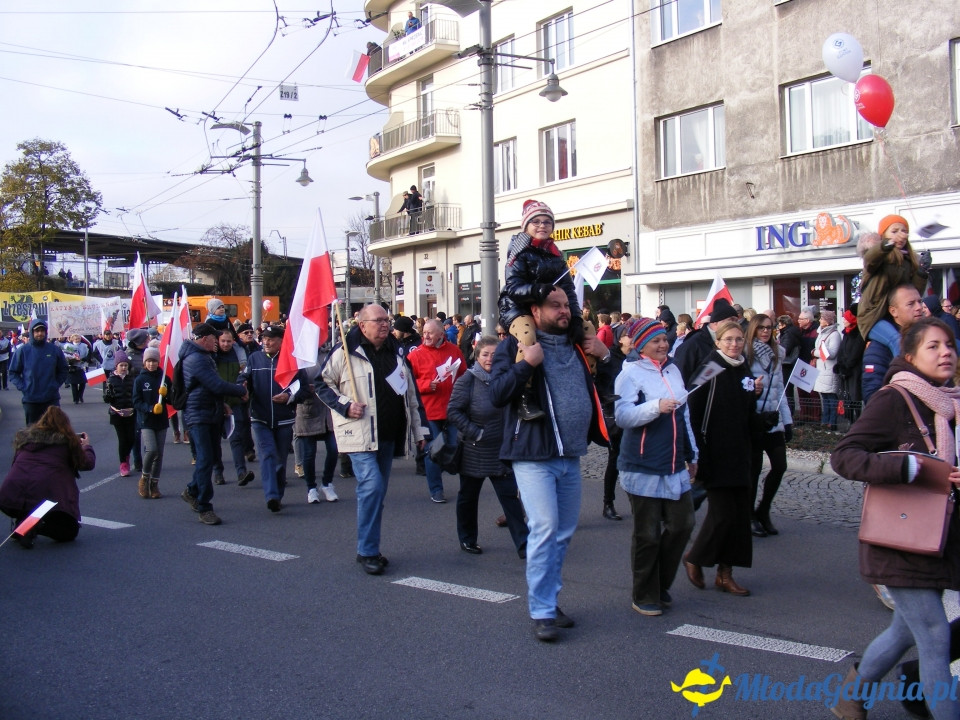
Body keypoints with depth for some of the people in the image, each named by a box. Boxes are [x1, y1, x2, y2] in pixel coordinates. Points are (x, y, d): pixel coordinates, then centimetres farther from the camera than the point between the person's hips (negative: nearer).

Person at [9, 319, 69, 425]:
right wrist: (22, 387, -9)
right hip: (30, 399, 0)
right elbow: (13, 373, 2)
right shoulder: (23, 350, -3)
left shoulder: (55, 349, 1)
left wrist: (56, 385, -1)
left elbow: (64, 371, 11)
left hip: (51, 399, 0)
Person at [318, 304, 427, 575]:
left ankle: (370, 547, 23)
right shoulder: (344, 352, -6)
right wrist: (344, 405, -15)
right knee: (372, 486, -17)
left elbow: (410, 395, 19)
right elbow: (323, 384, -1)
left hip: (388, 435, 6)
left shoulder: (395, 352, 13)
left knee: (377, 491, 11)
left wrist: (417, 431, 19)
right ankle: (367, 552, -5)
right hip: (359, 435, -6)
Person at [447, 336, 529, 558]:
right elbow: (453, 410, -13)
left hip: (501, 451, 3)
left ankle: (523, 545, 2)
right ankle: (467, 540, 29)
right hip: (474, 451, -3)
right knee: (468, 497, 11)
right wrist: (475, 432, -18)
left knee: (510, 496, 0)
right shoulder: (468, 380, -10)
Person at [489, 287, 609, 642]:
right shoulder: (515, 345, -4)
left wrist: (605, 356, 7)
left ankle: (549, 600, 25)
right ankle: (541, 611, 0)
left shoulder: (577, 346, 15)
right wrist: (527, 363, -25)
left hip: (571, 456, 7)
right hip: (534, 456, -7)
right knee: (545, 529, -10)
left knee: (564, 533, 12)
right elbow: (497, 394, -15)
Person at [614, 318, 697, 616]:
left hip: (675, 466, 7)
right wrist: (656, 407, -33)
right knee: (647, 534, 1)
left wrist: (691, 454, 24)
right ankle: (644, 597, 16)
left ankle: (661, 585, 27)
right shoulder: (631, 373, -9)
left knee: (682, 524, 8)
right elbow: (622, 415, -20)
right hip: (643, 468, -7)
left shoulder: (673, 370, 13)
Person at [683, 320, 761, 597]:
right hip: (714, 453, -7)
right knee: (723, 511, -6)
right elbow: (693, 411, -14)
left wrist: (755, 394, 0)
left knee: (739, 512, 7)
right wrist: (697, 452, -19)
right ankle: (694, 559, 17)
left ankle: (725, 572, 17)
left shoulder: (744, 370, 10)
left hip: (739, 452, 7)